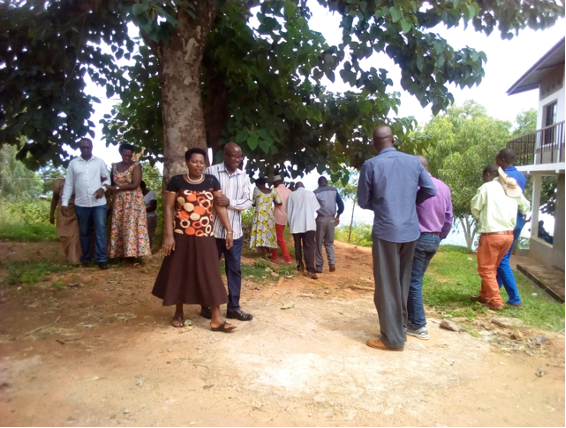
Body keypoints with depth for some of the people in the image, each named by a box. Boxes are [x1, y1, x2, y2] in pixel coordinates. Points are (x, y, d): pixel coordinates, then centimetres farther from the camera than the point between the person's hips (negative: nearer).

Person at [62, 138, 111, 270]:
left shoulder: (100, 162, 5)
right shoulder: (73, 163, 6)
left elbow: (107, 179, 7)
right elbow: (68, 184, 6)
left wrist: (103, 188, -15)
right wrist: (64, 203, 1)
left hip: (99, 203, -1)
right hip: (81, 204, 1)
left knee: (101, 230, -7)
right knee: (84, 232, 12)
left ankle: (102, 259, -4)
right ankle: (86, 257, 25)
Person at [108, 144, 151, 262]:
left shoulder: (136, 166, -7)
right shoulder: (114, 166, 10)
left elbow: (135, 185, -15)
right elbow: (112, 183, 17)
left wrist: (117, 188, -13)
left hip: (133, 201, -5)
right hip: (119, 201, 5)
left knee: (132, 226, -7)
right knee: (118, 227, 3)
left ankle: (133, 256, -7)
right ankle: (122, 253, 9)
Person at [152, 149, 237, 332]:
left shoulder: (211, 181, 3)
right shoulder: (176, 182, -2)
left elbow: (220, 207, 4)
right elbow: (168, 209, -3)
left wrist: (229, 230, -2)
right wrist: (169, 235, -9)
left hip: (205, 237, 1)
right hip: (181, 237, -1)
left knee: (211, 275, 0)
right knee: (180, 273, 11)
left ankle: (216, 318, 4)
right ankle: (179, 313, 29)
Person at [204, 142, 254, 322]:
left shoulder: (243, 177, 7)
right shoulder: (212, 171, -5)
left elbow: (248, 202, 1)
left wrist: (230, 202, -16)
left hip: (235, 231, 4)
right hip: (213, 229, -3)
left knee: (235, 269, 7)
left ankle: (233, 307, 17)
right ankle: (207, 306, 23)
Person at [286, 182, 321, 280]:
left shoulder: (291, 195, 7)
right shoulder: (310, 194, 6)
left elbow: (288, 211, 8)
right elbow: (317, 208, 12)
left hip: (296, 225, 2)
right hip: (309, 224, -2)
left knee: (298, 246, 16)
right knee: (310, 247, -7)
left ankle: (300, 266, 23)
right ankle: (311, 270, -17)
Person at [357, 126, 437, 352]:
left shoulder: (370, 165, -7)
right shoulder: (413, 161, 4)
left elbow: (363, 202, -1)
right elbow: (430, 190, 6)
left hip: (386, 231, -5)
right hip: (411, 230, 5)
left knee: (387, 285, 4)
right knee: (403, 282, 17)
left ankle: (393, 338, 11)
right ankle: (401, 329, 28)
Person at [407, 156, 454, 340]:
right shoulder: (444, 187, 9)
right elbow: (449, 217, 12)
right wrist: (440, 237, 20)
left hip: (418, 238, -7)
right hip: (435, 239, 7)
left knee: (414, 281, 0)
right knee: (416, 279, 17)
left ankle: (419, 326, 3)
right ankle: (410, 316, 25)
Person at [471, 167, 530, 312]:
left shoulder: (487, 187, -7)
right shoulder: (515, 189, 8)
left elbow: (475, 209, 0)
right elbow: (526, 208, 20)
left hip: (491, 235, -6)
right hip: (509, 235, 6)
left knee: (486, 269, 5)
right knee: (492, 268, 21)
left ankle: (496, 302, 4)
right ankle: (485, 296, 30)